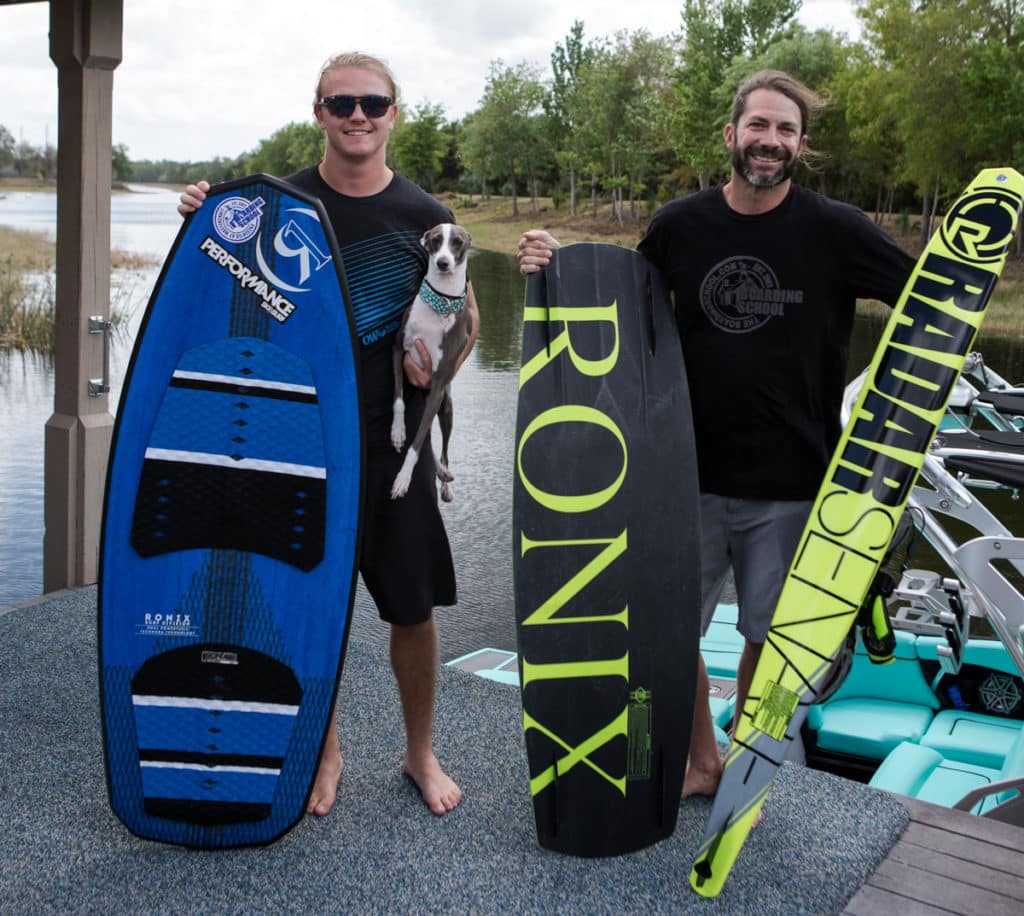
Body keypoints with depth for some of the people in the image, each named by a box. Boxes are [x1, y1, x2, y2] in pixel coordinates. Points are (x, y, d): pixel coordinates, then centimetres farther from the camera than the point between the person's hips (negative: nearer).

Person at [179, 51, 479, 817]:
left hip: (393, 438, 0)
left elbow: (467, 314, 11)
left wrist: (440, 361, -9)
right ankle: (326, 753, 30)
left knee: (414, 608, 6)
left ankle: (421, 753, 28)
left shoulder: (424, 216, 2)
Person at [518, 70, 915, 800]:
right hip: (694, 472, 2)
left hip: (790, 481, -2)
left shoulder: (834, 230, -7)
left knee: (766, 636, 11)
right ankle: (702, 763, 34)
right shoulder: (681, 225, 0)